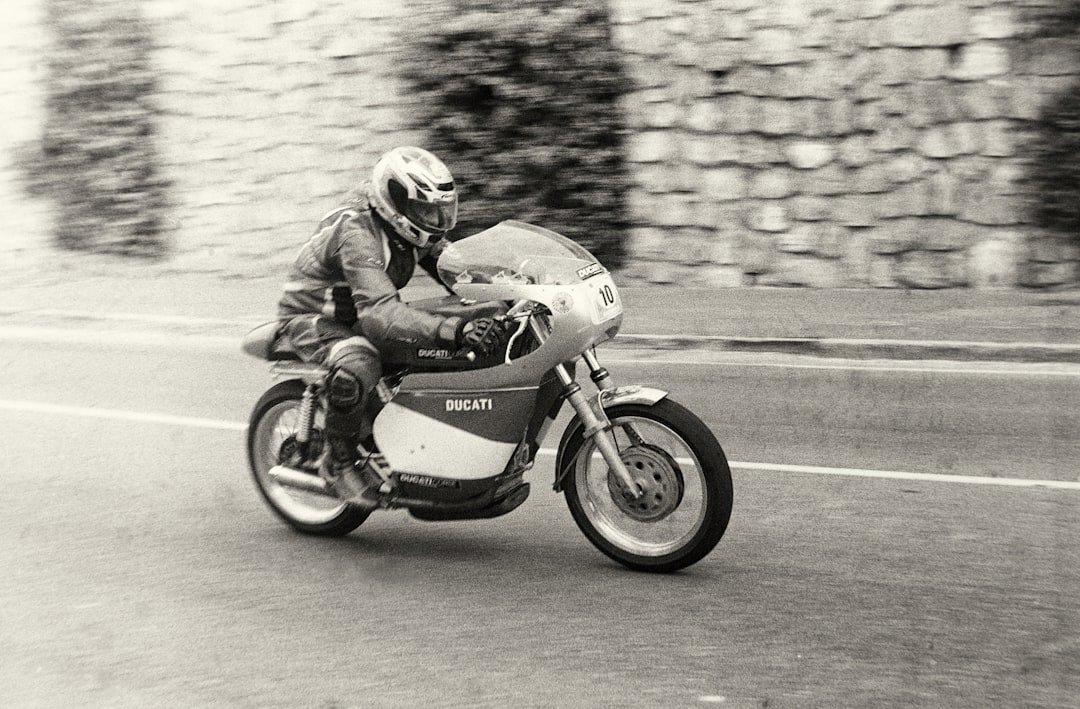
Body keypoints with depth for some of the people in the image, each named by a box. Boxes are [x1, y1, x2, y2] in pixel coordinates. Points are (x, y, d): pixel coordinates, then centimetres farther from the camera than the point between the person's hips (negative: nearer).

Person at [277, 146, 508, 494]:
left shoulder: (408, 229, -7)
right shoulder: (357, 233, -35)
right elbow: (380, 312, -48)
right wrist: (455, 329, -59)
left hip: (360, 317, 9)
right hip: (314, 320, -9)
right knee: (358, 366, -40)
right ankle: (338, 460, -18)